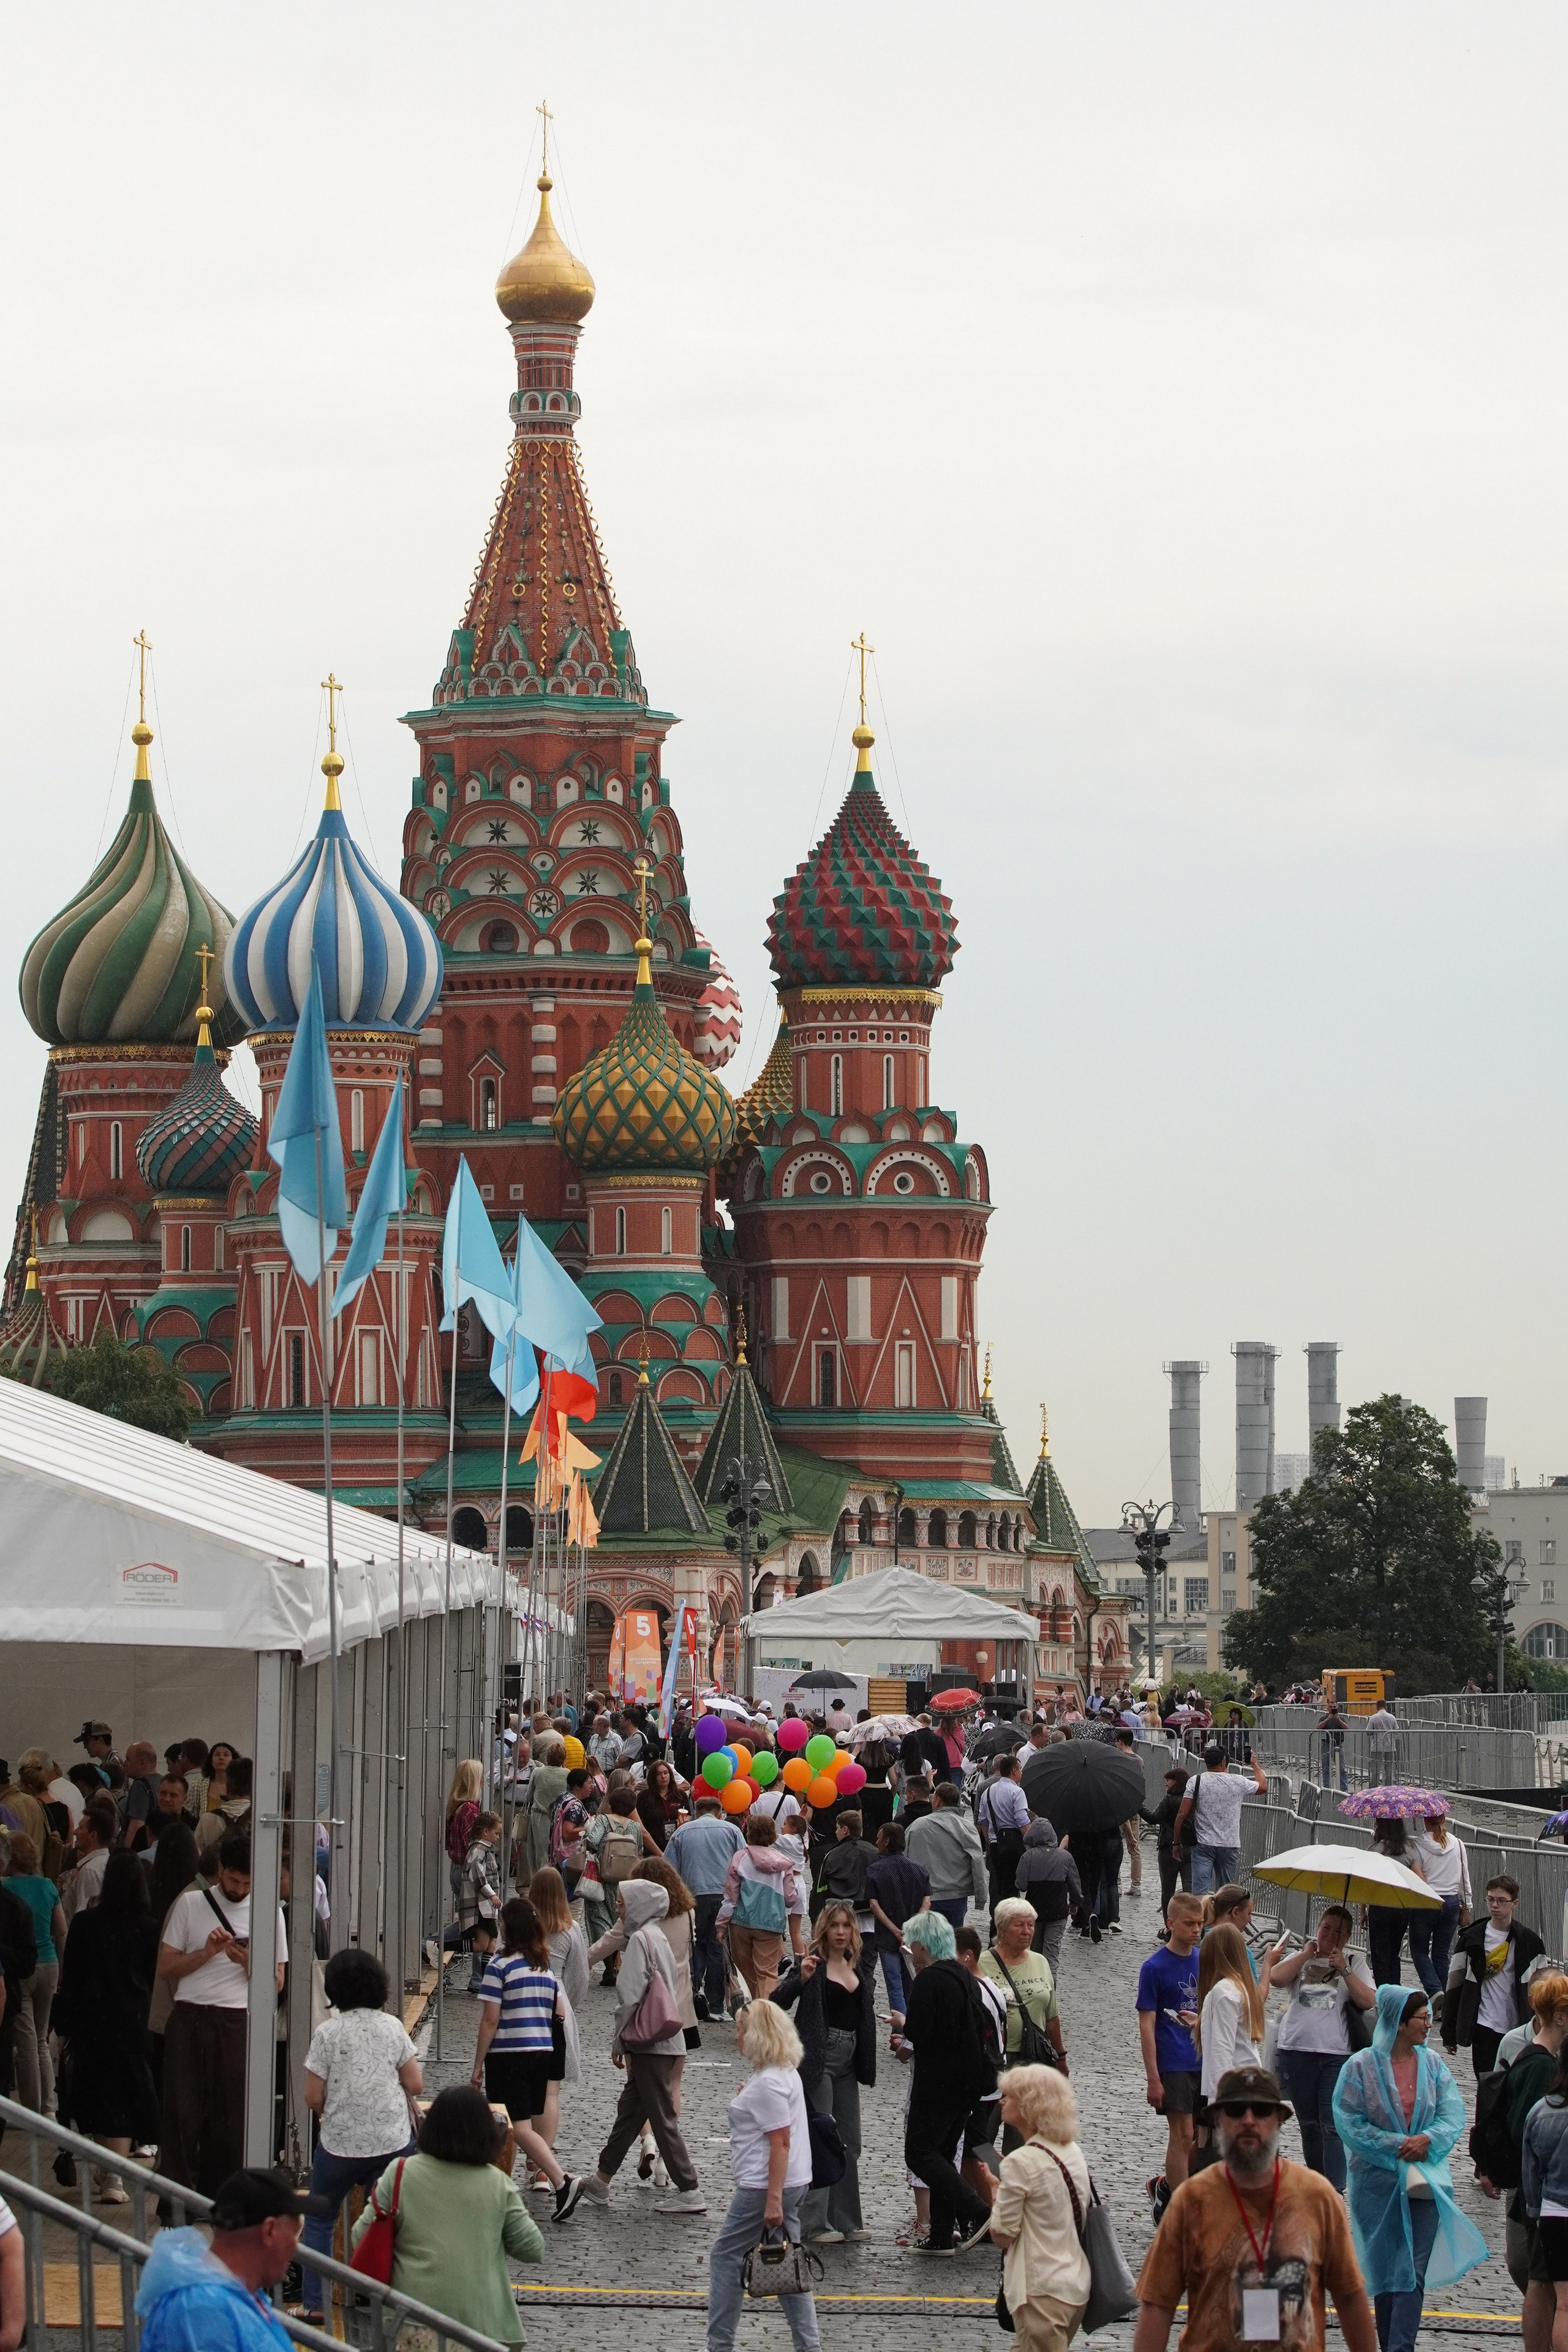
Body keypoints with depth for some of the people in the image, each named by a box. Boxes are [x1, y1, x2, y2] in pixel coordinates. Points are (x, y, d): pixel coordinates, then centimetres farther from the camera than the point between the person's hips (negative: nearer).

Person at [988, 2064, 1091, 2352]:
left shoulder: (1021, 2162, -16)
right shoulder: (1073, 2153, 8)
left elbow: (1001, 2236, -14)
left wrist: (996, 2190, 2)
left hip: (1041, 2291, -8)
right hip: (1078, 2284, 8)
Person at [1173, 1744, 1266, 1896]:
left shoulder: (1196, 1781, -4)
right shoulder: (1238, 1782, 1)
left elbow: (1182, 1815, -8)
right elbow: (1263, 1787, 21)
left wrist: (1177, 1843, 3)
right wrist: (1255, 1764, 38)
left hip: (1203, 1844, -2)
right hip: (1230, 1845, 2)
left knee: (1200, 1893, -10)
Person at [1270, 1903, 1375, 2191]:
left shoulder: (1354, 1964, 10)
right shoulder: (1302, 1958, 15)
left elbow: (1368, 2001, -5)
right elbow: (1277, 1977, -5)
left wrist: (1344, 1970, -8)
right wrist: (1308, 1954, 0)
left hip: (1337, 2054, -3)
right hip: (1297, 2051, 3)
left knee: (1333, 2126, -13)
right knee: (1309, 2125, 11)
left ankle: (1335, 2191, -17)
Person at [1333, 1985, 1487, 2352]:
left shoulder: (1433, 2065, 4)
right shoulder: (1361, 2067, -5)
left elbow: (1453, 2116, 1)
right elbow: (1349, 2124, -9)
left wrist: (1427, 2139, -18)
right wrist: (1397, 2145, -15)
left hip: (1424, 2181, 2)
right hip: (1377, 2181, -2)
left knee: (1413, 2272, -7)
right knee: (1384, 2270, 7)